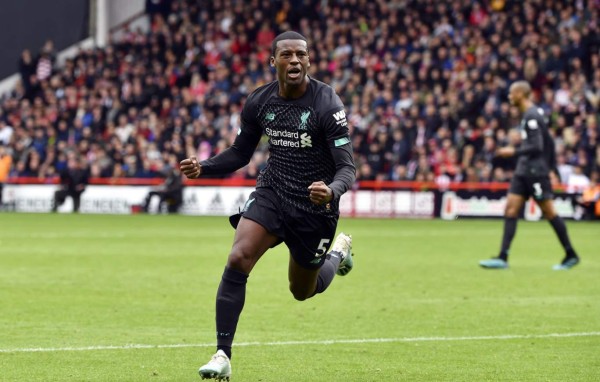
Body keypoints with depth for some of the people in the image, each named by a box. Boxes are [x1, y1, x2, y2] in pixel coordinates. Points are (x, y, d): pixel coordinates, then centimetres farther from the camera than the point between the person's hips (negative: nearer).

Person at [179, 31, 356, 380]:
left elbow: (347, 168, -19)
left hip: (314, 207, -3)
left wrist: (332, 191, -42)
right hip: (271, 194, 3)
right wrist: (203, 167, -9)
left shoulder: (327, 105, -18)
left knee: (303, 291, 14)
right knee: (237, 260, -22)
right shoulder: (259, 102, -4)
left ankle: (339, 250, 49)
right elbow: (240, 155, 10)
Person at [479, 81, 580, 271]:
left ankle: (571, 255, 7)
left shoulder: (531, 116, -15)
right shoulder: (530, 114, 15)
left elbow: (537, 147, -22)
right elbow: (549, 142, 20)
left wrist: (514, 152, -17)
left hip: (535, 172, -10)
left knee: (549, 212, -2)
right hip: (523, 171, 10)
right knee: (511, 209, 0)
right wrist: (551, 166, 21)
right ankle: (502, 258, -5)